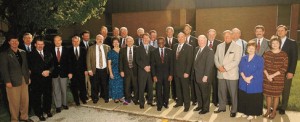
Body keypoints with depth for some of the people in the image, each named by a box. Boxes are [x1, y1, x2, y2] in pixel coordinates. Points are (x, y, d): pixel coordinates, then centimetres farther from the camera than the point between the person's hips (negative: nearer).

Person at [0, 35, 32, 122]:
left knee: (25, 100, 11)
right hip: (13, 81, -5)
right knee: (15, 102, 3)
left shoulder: (23, 52, 11)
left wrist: (28, 77, 11)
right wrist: (7, 81, -12)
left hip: (24, 80, 5)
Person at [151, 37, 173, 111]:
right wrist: (154, 75, -6)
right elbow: (152, 64, 0)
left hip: (167, 73, 1)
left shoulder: (169, 51, 1)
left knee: (166, 89, 10)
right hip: (158, 73, -1)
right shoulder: (154, 52, 0)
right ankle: (159, 105, 16)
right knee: (158, 90, 1)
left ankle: (166, 103, 30)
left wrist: (171, 74, -5)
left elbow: (171, 63, 0)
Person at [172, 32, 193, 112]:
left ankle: (187, 105, 13)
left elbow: (189, 61, -11)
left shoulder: (189, 47, -7)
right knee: (178, 88, 14)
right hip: (176, 71, 5)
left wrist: (187, 72, -16)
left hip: (184, 72, -5)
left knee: (185, 89, 1)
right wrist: (173, 69, 8)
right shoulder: (175, 46, 10)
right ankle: (179, 102, 29)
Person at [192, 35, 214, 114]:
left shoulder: (209, 51, -13)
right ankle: (200, 105, 34)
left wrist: (205, 76, -20)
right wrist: (193, 72, 10)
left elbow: (209, 65, -18)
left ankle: (205, 108, 22)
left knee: (205, 93, 8)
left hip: (204, 77, -7)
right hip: (196, 75, 7)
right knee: (198, 93, 17)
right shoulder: (196, 49, 10)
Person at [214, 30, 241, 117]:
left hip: (232, 74, -4)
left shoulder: (237, 47, -4)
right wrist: (219, 67, -9)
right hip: (221, 74, 4)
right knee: (221, 92, 12)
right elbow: (216, 58, 9)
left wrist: (225, 67, -17)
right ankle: (222, 107, 28)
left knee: (233, 93, 4)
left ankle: (233, 110, 18)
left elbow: (236, 61, -13)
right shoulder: (219, 46, 10)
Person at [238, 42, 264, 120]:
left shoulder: (259, 59, -2)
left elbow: (259, 71, -11)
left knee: (253, 99, 3)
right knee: (244, 98, 9)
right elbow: (240, 69, 3)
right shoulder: (243, 58, 11)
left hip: (254, 84, -4)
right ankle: (245, 112, 24)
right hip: (243, 83, 4)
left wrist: (250, 78, -17)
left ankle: (252, 113, 15)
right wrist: (244, 77, -13)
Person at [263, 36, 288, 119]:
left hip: (278, 79, -2)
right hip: (267, 78, 2)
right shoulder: (267, 54, 3)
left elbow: (284, 68, -9)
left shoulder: (284, 55, -5)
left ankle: (274, 112, 24)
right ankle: (268, 110, 26)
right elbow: (263, 66, 2)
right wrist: (267, 75, -12)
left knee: (276, 95, 8)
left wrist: (273, 75, -15)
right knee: (268, 94, 10)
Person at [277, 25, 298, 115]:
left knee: (285, 90, 8)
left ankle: (283, 108, 21)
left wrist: (291, 72, -13)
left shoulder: (292, 43, -2)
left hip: (287, 71, -2)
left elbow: (294, 58, -6)